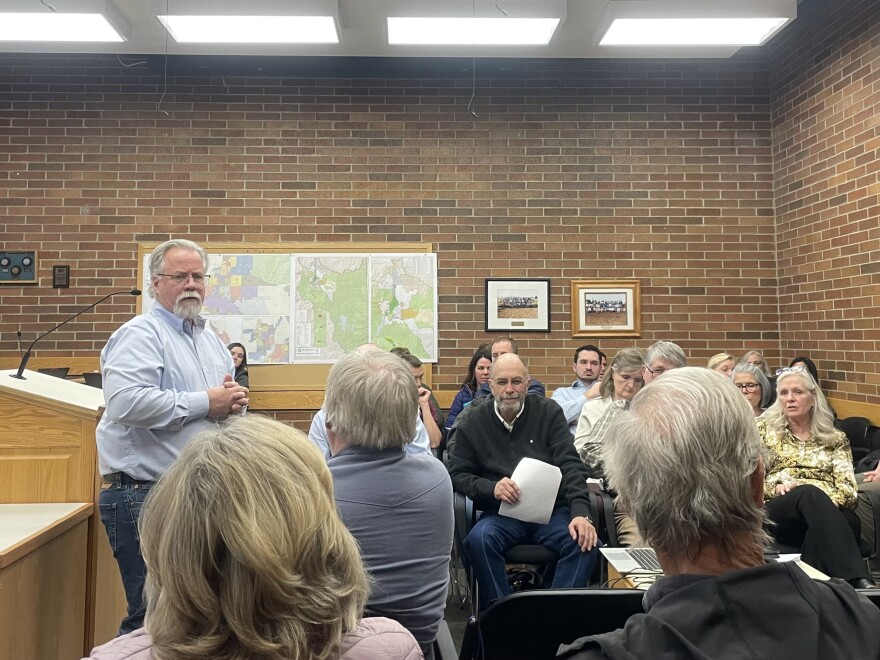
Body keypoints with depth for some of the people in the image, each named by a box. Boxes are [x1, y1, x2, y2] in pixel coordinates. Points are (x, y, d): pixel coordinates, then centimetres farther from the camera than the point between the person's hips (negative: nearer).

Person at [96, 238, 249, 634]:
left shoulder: (212, 340, 15)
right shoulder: (140, 334, -11)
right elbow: (126, 402, -27)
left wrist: (233, 399, -1)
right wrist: (204, 403, -18)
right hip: (145, 494, -8)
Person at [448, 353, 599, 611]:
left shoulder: (549, 412, 5)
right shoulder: (473, 423, 6)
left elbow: (571, 466, -1)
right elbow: (458, 474, 6)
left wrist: (580, 513, -17)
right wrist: (491, 488, -15)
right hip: (501, 513, 0)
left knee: (585, 542, -27)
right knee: (478, 539, -31)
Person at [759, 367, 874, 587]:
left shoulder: (835, 438, 20)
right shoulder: (764, 429, 18)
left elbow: (846, 484, 6)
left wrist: (828, 502, -17)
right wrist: (776, 487, -11)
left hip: (831, 512, 2)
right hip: (779, 513, -1)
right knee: (810, 493, -38)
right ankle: (858, 579, -49)